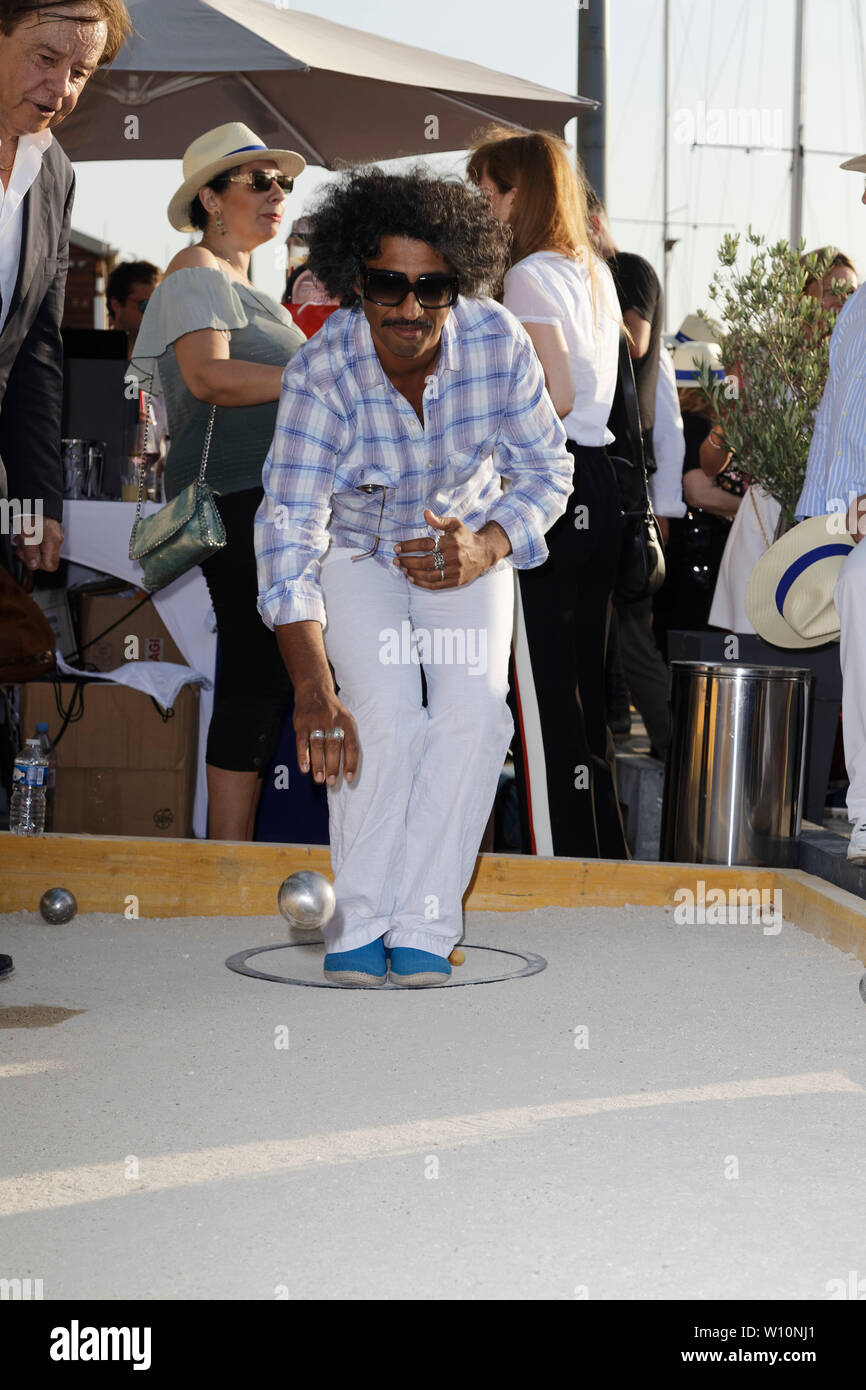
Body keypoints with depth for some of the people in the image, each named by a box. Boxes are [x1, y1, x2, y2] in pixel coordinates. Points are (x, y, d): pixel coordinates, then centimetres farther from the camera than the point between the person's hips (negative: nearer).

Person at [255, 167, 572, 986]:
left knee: (475, 707, -20)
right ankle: (358, 924, -8)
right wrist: (312, 692, -49)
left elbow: (545, 471, -8)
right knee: (386, 712, -23)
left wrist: (484, 550, -29)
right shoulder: (322, 374, -30)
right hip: (354, 548, -2)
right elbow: (288, 534, -38)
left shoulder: (499, 343, -24)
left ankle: (424, 930, -12)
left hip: (465, 541, 2)